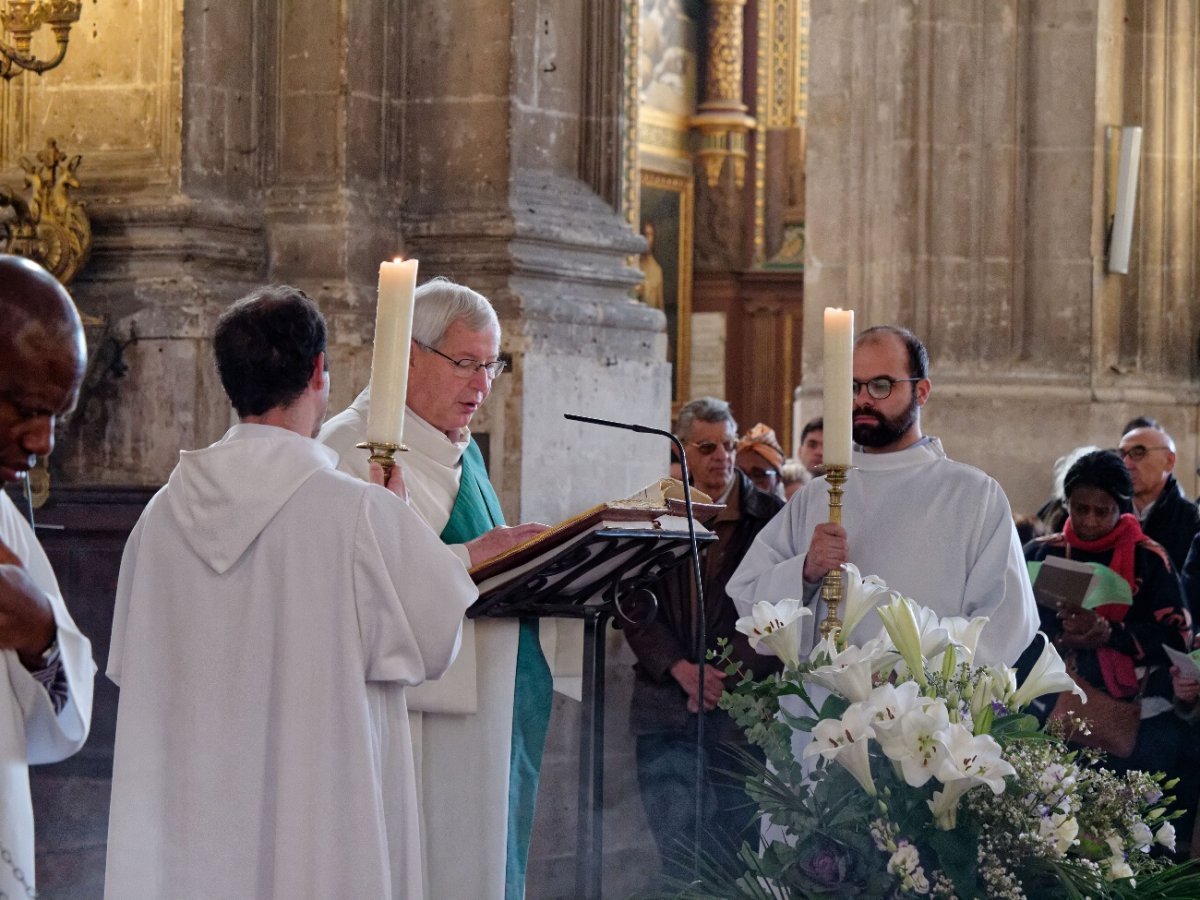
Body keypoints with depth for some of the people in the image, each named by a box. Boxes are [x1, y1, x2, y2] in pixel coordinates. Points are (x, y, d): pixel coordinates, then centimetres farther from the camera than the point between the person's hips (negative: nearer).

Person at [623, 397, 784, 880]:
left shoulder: (769, 515, 3)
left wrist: (725, 674, -10)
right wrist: (682, 669, -8)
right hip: (666, 707, 1)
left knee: (734, 842, -2)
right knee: (677, 849, -5)